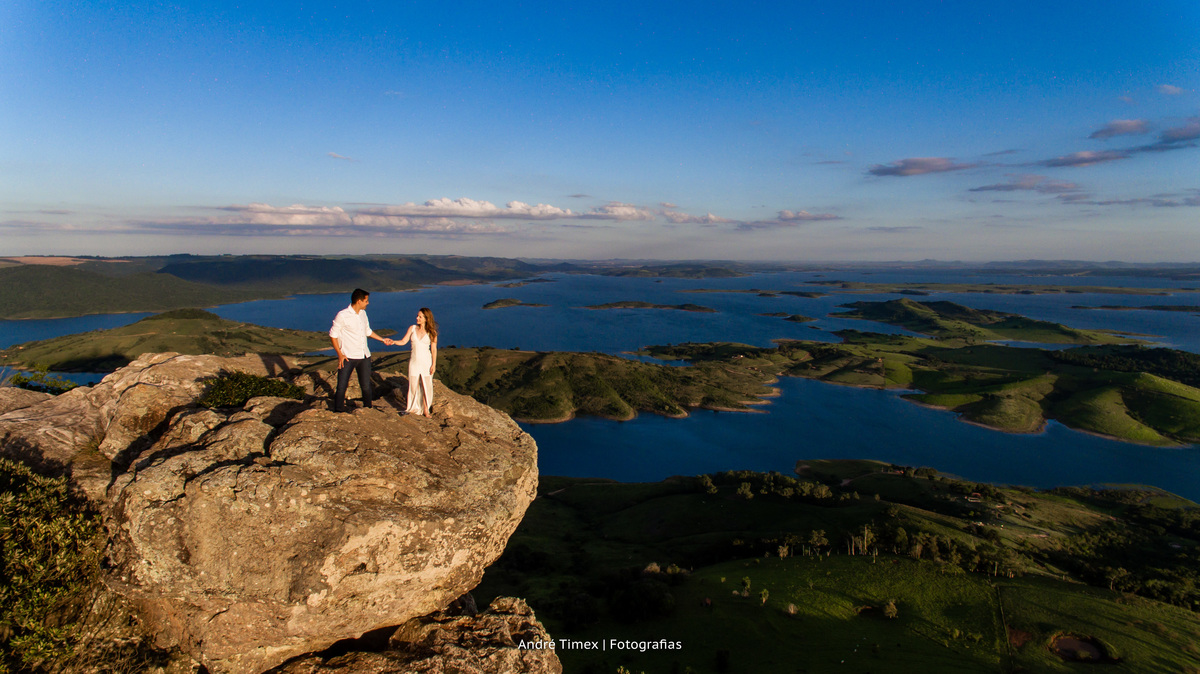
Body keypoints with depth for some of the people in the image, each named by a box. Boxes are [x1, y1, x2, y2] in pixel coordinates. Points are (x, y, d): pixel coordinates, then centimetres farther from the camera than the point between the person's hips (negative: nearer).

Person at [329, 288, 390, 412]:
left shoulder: (363, 313, 9)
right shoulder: (342, 315, -11)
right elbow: (333, 335, -7)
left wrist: (382, 339, 22)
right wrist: (340, 354, -12)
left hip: (364, 356, 6)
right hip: (348, 357, -5)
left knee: (366, 386, 10)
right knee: (341, 387, -3)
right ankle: (338, 412, 10)